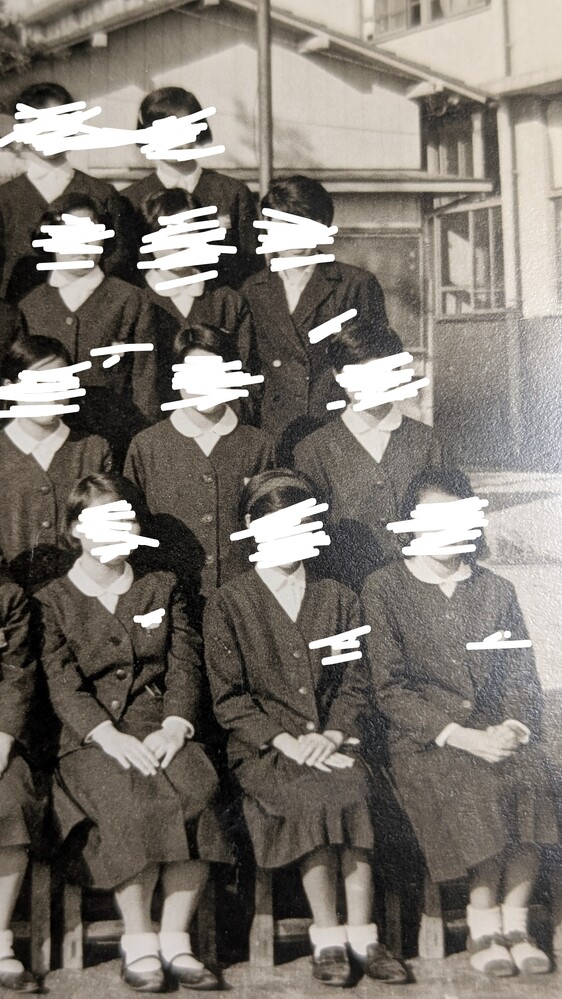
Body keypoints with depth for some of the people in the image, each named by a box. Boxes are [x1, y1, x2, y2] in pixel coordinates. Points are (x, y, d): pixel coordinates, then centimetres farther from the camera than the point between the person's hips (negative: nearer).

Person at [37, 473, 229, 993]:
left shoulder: (162, 587, 19)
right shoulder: (52, 601, 10)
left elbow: (184, 664, 9)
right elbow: (62, 683, -3)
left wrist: (174, 727, -11)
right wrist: (111, 736, -20)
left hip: (161, 731, 2)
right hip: (91, 740, -2)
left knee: (193, 793, -30)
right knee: (130, 799, -34)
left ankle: (175, 939, -20)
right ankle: (138, 940, -19)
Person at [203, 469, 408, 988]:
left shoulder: (339, 599, 18)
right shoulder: (227, 604, 8)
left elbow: (354, 685, 11)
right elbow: (230, 698, 1)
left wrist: (329, 736, -9)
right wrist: (287, 741, -13)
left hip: (333, 743, 2)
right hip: (263, 747, -2)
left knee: (352, 784, -30)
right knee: (315, 792, -31)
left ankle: (361, 934, -24)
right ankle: (328, 937, -21)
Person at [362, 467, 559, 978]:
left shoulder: (497, 590, 17)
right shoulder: (385, 588, 5)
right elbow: (390, 688, -3)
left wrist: (514, 726, -9)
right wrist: (458, 736, -15)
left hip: (496, 730, 3)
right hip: (424, 738, -3)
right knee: (472, 786, -33)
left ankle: (514, 922, -19)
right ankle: (485, 922, -17)